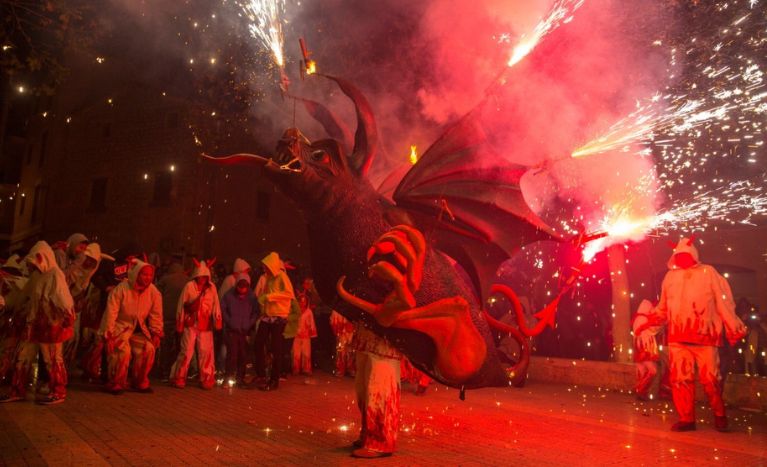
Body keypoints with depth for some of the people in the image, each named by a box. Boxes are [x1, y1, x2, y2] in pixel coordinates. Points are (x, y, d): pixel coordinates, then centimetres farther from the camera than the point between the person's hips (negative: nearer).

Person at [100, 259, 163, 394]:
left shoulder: (154, 292, -6)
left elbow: (156, 316, 1)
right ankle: (115, 384, -4)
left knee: (148, 349, -15)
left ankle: (140, 383, 4)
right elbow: (111, 313, -17)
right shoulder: (121, 289, -18)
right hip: (119, 327, -4)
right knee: (123, 351, -25)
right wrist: (108, 336, -19)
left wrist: (156, 333, -4)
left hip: (139, 330, 4)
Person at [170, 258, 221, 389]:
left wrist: (217, 321, -3)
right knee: (186, 351, -2)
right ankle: (179, 378, 12)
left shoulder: (211, 287, 3)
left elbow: (216, 305, 3)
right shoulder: (189, 286, -4)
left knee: (206, 352, 5)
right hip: (190, 323, -2)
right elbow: (181, 306, 0)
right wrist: (179, 324, 0)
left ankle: (206, 379, 16)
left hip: (205, 325, 2)